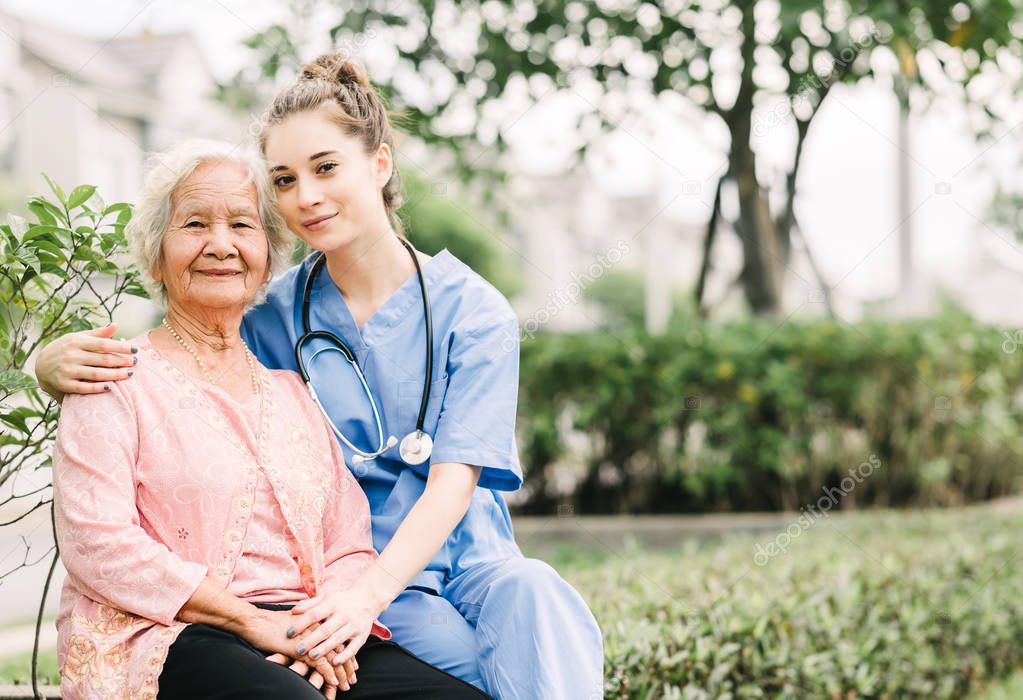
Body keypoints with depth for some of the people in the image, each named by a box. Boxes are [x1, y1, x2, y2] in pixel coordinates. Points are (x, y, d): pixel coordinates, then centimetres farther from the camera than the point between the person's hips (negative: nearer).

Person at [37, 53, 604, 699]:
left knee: (530, 593, -35)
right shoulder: (276, 317, 3)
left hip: (467, 555, 1)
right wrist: (62, 361, -19)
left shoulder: (473, 311, -1)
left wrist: (369, 594, -27)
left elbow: (453, 480, -10)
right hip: (351, 572, 0)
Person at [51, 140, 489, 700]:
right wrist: (253, 619, -14)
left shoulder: (293, 390, 22)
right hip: (163, 639, -4)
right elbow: (95, 544, -8)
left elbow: (350, 545, 16)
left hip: (305, 645, 5)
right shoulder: (119, 379, 6)